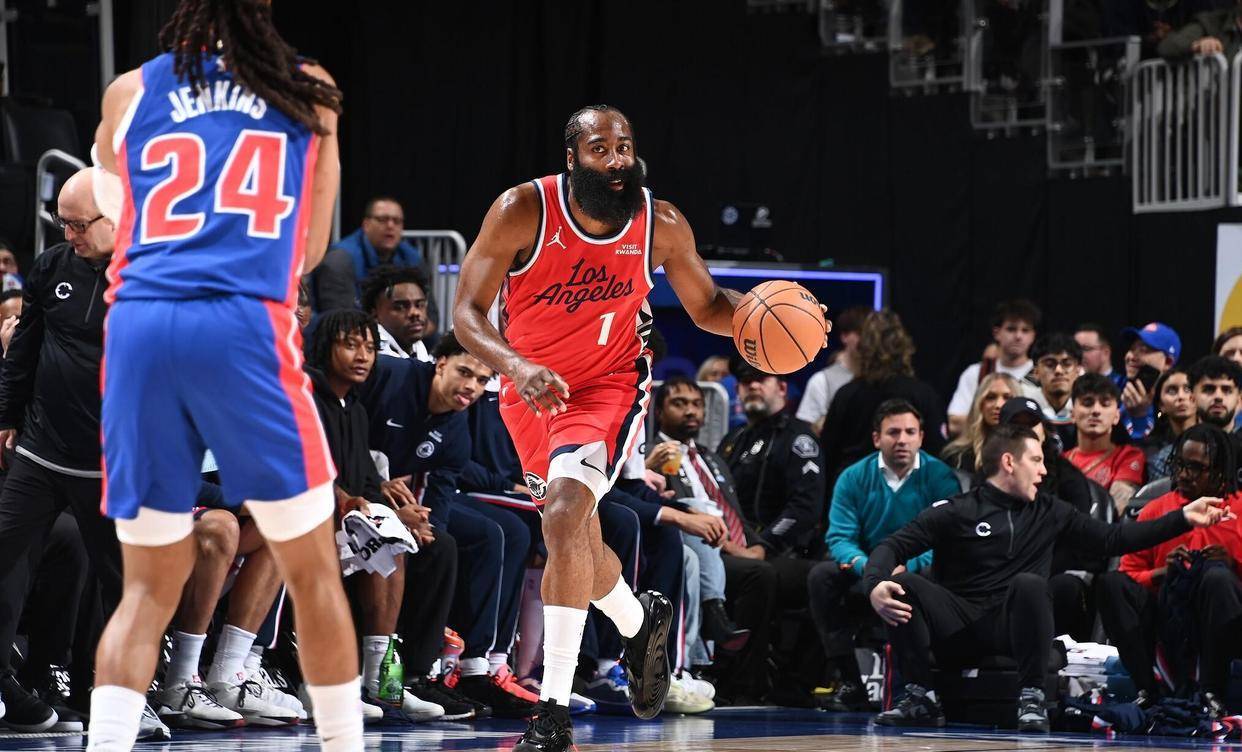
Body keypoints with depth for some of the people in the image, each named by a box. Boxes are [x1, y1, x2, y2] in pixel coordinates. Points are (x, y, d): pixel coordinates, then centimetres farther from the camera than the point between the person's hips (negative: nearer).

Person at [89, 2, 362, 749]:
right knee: (314, 569, 11)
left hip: (139, 328, 2)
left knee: (150, 584, 9)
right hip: (245, 325, -2)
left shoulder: (129, 93, 16)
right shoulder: (309, 91, 16)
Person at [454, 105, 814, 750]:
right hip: (531, 386, 3)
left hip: (609, 386, -3)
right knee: (577, 540, 17)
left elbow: (706, 307, 3)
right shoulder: (522, 211, -19)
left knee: (566, 517, -26)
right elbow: (467, 311, -18)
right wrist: (515, 366, -37)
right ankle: (639, 621, 51)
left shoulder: (661, 224, -13)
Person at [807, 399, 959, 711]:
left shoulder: (940, 476, -6)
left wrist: (906, 566, -32)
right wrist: (864, 565, -28)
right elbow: (840, 537, -6)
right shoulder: (854, 478, 1)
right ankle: (849, 682, -22)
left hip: (917, 572, -3)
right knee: (821, 576, -24)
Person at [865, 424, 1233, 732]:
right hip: (958, 625, -1)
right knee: (904, 584, -26)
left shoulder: (1048, 512, 14)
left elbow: (1113, 539, 15)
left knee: (1030, 584, -30)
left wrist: (1184, 519, 10)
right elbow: (893, 547, -4)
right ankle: (921, 699, -18)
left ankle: (1032, 700, -24)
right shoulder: (955, 512, 3)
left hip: (1013, 626, 1)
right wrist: (875, 585, -26)